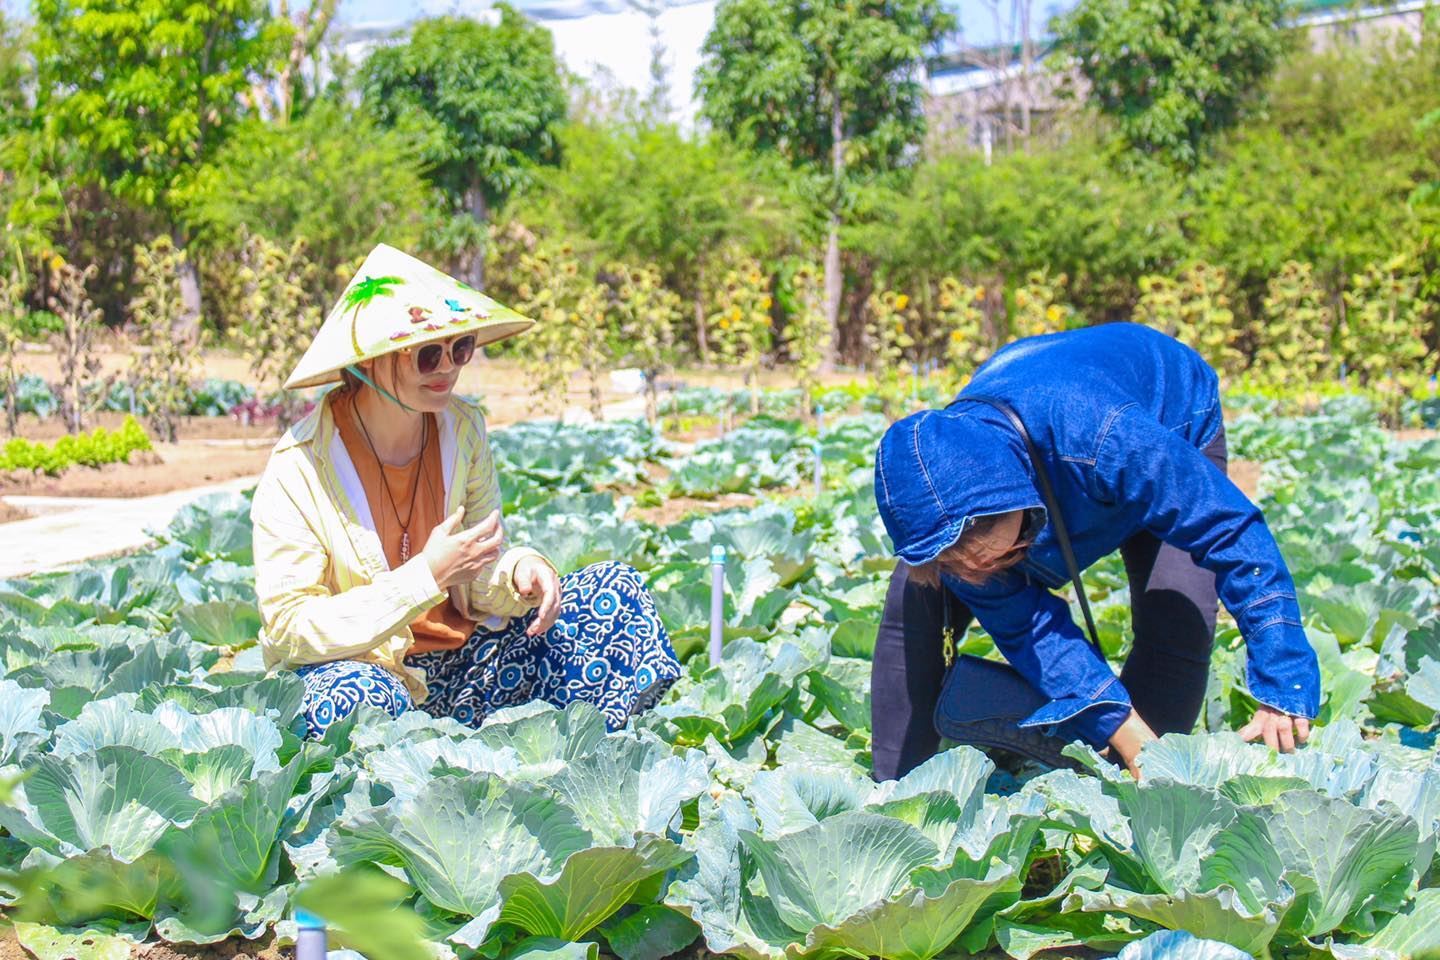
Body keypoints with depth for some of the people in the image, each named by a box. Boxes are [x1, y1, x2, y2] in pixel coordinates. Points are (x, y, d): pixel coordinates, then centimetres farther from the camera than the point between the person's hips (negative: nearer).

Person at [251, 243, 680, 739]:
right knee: (357, 697, -41)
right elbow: (290, 631, -21)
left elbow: (483, 578, 4)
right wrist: (427, 575, -29)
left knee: (612, 590, -7)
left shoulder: (463, 429, -1)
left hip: (464, 662, 5)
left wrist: (519, 571, -21)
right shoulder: (297, 470, -18)